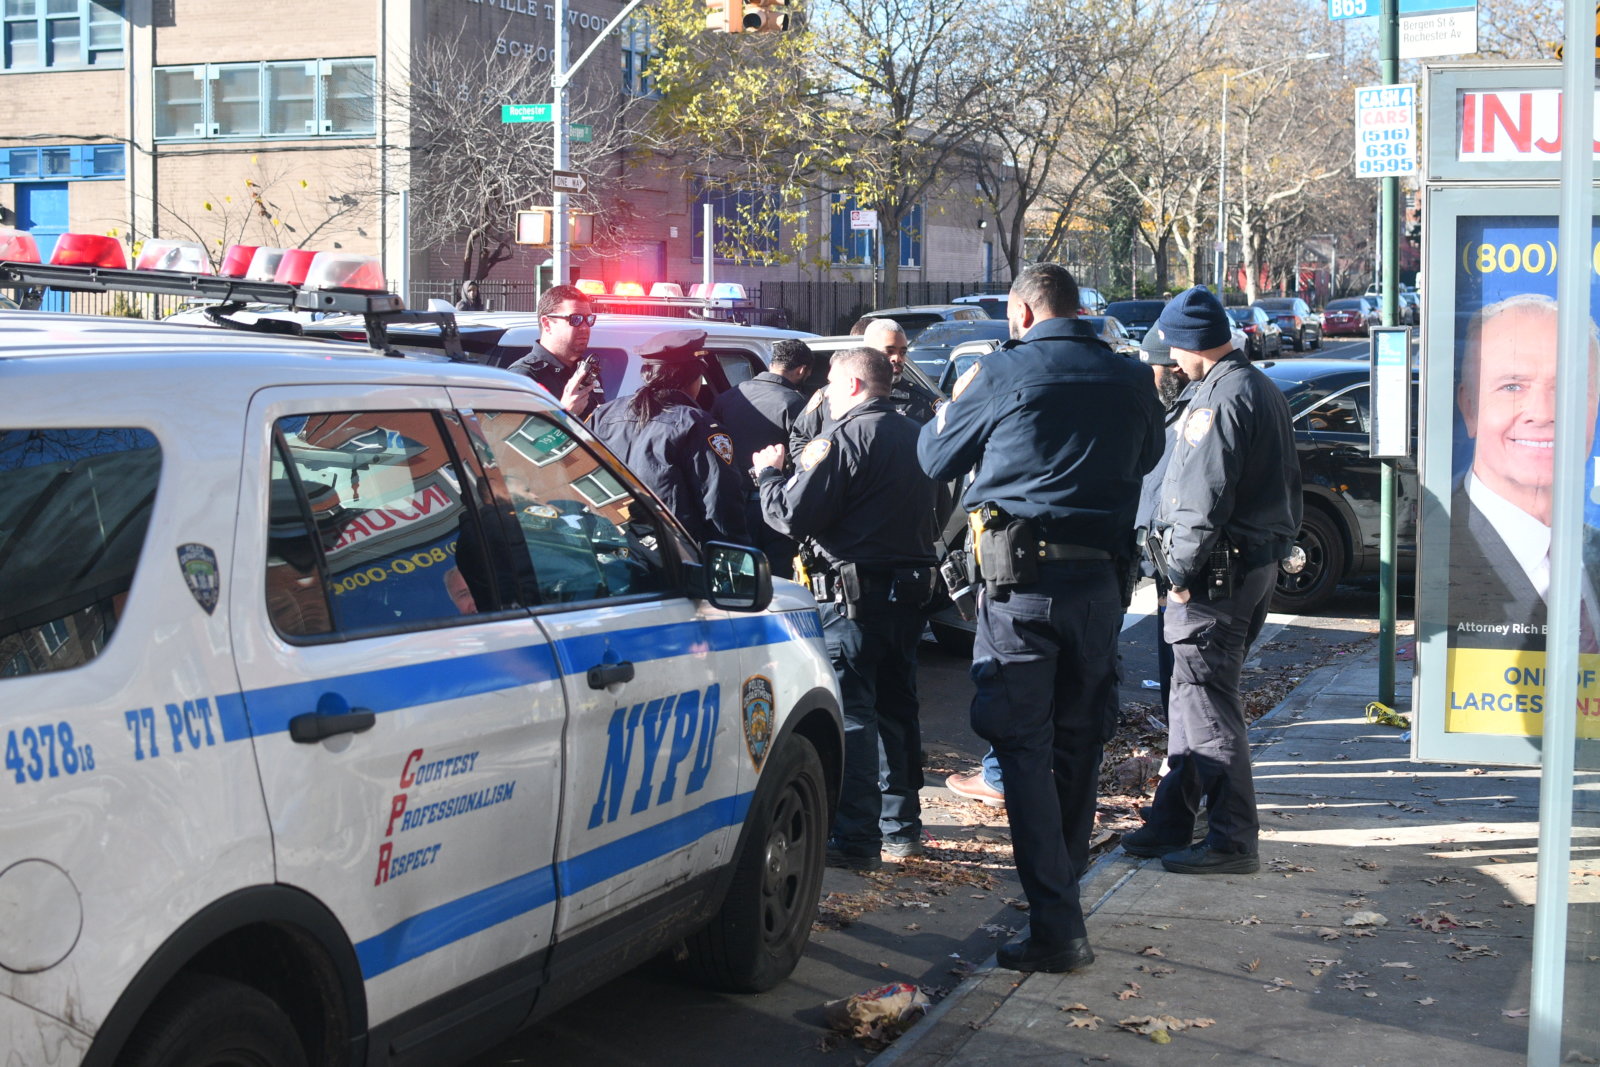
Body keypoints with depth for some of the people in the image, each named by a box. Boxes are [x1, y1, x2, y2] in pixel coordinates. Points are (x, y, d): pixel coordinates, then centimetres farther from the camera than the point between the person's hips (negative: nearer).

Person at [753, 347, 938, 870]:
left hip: (855, 595, -8)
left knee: (850, 713, -6)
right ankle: (901, 824, 23)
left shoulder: (847, 436, -12)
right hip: (909, 589, 8)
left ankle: (856, 838, -9)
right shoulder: (912, 436, 14)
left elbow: (794, 516, -16)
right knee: (896, 708, 16)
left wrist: (769, 474, 5)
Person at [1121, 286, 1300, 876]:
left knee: (1208, 704, -5)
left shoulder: (1219, 398, -17)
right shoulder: (1265, 389, 16)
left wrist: (1182, 572, -16)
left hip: (1218, 569, -11)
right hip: (1260, 558, 11)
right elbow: (1284, 480, 20)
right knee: (1193, 697, 17)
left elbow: (1203, 498, -22)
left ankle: (1233, 841, -2)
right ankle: (1170, 823, 25)